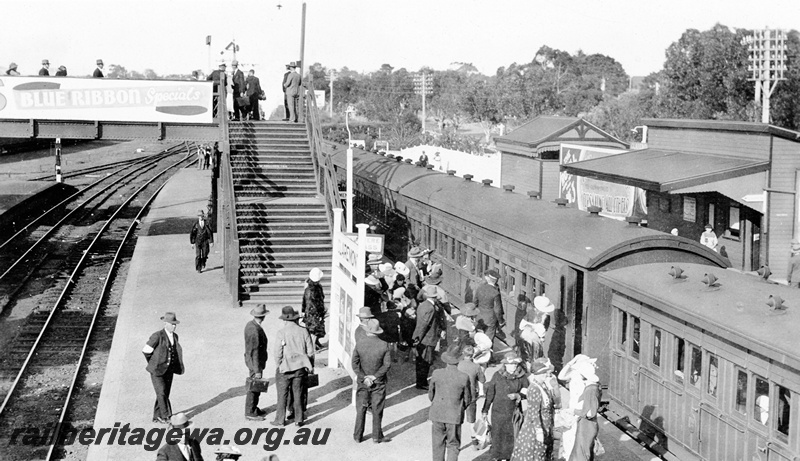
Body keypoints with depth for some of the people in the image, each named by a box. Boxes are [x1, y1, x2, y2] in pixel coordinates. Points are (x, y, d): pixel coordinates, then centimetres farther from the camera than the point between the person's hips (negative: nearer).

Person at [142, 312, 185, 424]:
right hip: (157, 371, -6)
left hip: (169, 371, 6)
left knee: (165, 394, 8)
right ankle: (166, 415, -9)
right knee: (161, 393, -16)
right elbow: (146, 351, -7)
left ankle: (157, 417, 19)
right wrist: (153, 365, 5)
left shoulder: (175, 336, 6)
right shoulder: (157, 336, -15)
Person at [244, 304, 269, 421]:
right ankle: (250, 413, 11)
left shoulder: (250, 324, 3)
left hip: (251, 359, 10)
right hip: (255, 362, -10)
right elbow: (254, 352, -26)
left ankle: (254, 408, 32)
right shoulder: (254, 330, -28)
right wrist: (257, 370, -22)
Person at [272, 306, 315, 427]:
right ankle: (299, 420, 16)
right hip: (300, 367, 3)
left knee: (282, 395, 9)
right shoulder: (303, 331, -3)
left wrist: (279, 365, 6)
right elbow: (310, 351, 1)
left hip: (285, 368, -3)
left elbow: (278, 353, -11)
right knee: (298, 395, 12)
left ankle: (280, 420, 15)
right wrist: (311, 366, 13)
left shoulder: (281, 333, -12)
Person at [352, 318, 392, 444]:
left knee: (361, 409, 12)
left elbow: (355, 363, -11)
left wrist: (364, 377, -11)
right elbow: (387, 364, -12)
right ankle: (376, 436, 18)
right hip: (378, 382, -1)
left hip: (362, 381, 1)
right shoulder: (384, 345, -12)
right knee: (377, 410, 10)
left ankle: (357, 436, 18)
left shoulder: (359, 343, -11)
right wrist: (374, 376, -9)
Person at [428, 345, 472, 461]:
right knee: (453, 445, 11)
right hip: (454, 416, -2)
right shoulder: (464, 377, -13)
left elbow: (431, 394, 4)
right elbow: (467, 399, -2)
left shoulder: (436, 374, -9)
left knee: (438, 444, 15)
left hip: (437, 414, 2)